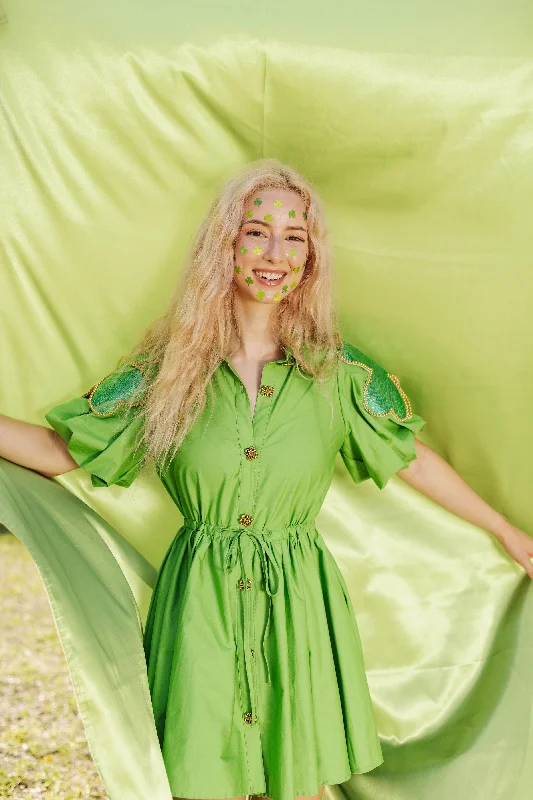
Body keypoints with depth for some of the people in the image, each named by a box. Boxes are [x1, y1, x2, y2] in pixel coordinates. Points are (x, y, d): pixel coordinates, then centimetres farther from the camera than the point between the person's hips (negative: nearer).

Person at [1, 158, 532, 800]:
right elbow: (60, 450, 2)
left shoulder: (337, 371, -1)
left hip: (298, 606, 1)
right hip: (199, 607, 0)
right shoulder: (171, 365, -2)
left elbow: (412, 459, 9)